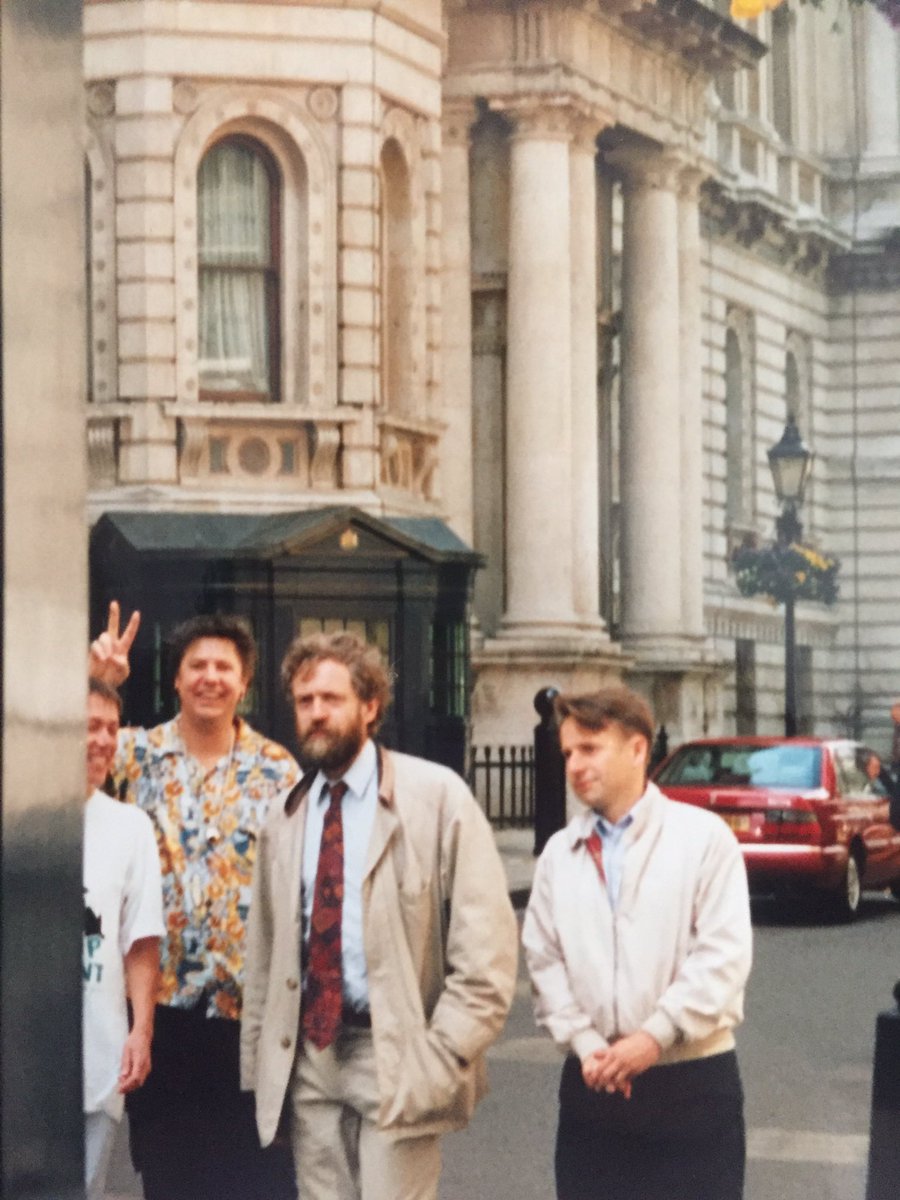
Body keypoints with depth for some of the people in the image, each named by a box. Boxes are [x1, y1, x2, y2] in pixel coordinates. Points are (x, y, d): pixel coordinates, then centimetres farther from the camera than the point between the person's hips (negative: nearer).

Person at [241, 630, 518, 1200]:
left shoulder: (436, 796, -4)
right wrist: (257, 1065, 11)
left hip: (396, 1059, -5)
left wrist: (443, 1055, -14)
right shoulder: (285, 818, 12)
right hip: (307, 1060, 5)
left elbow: (486, 945, -8)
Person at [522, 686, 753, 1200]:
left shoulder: (703, 836, -4)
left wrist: (656, 1036, -16)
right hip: (592, 1083, 4)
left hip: (693, 1083, -3)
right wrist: (584, 1043, -9)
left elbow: (723, 954, -10)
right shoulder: (559, 852, 8)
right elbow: (544, 960, 4)